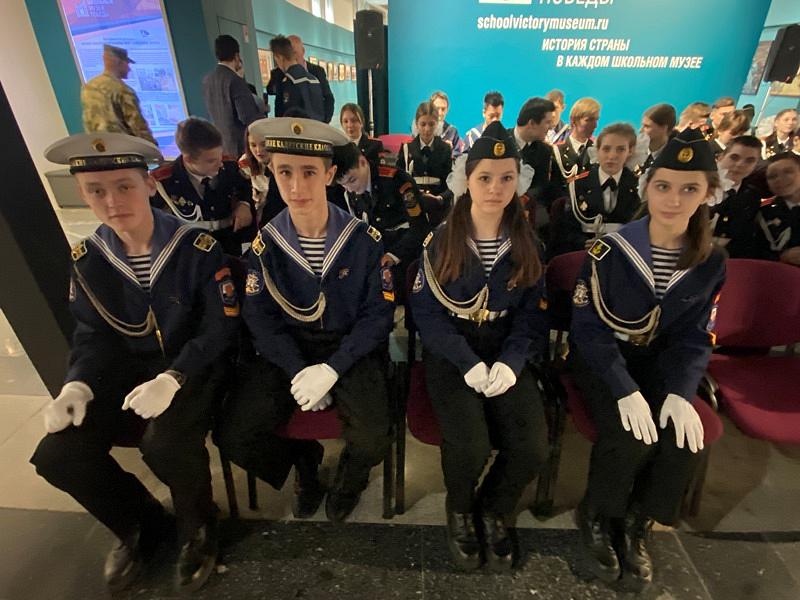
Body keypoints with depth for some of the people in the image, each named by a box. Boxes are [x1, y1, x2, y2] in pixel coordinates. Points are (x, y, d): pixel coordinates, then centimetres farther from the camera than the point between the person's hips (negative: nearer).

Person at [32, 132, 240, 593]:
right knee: (58, 455, -11)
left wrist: (173, 378, -28)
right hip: (129, 369, 6)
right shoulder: (87, 259, 1)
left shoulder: (198, 247, -14)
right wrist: (78, 386, -13)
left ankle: (199, 528, 6)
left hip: (195, 368, -5)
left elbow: (220, 328, -15)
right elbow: (93, 337, 7)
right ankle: (142, 523, 18)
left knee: (166, 445, -31)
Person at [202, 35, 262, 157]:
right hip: (240, 146, -8)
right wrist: (263, 112, -2)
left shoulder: (207, 79, 7)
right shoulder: (235, 81, -17)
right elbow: (248, 118, -22)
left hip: (220, 144, 8)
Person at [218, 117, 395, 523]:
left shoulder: (366, 240, -10)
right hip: (288, 350, 2)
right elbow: (261, 319, -3)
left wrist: (331, 370, -19)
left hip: (350, 350, -2)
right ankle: (305, 461, 19)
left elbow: (377, 315, -9)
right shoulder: (264, 244, -4)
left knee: (371, 441, -22)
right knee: (234, 436, -14)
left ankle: (348, 478, 19)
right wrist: (299, 373, -16)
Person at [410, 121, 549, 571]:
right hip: (450, 351, -2)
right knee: (470, 446, -24)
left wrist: (512, 361, -15)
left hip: (506, 352, 3)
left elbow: (533, 313, 3)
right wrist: (468, 362, -19)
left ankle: (493, 512, 18)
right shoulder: (439, 240, -4)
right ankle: (460, 510, 15)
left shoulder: (527, 243, 4)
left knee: (533, 449, -18)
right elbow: (426, 310, -7)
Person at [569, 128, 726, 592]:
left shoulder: (711, 262, -2)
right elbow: (590, 328, -17)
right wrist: (625, 391, -26)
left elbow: (695, 337, 1)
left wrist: (680, 391, -16)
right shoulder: (609, 250, -16)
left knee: (685, 441, -18)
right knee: (633, 438, -25)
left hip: (658, 362, 4)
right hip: (601, 359, -4)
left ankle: (637, 528, 12)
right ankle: (597, 518, 8)